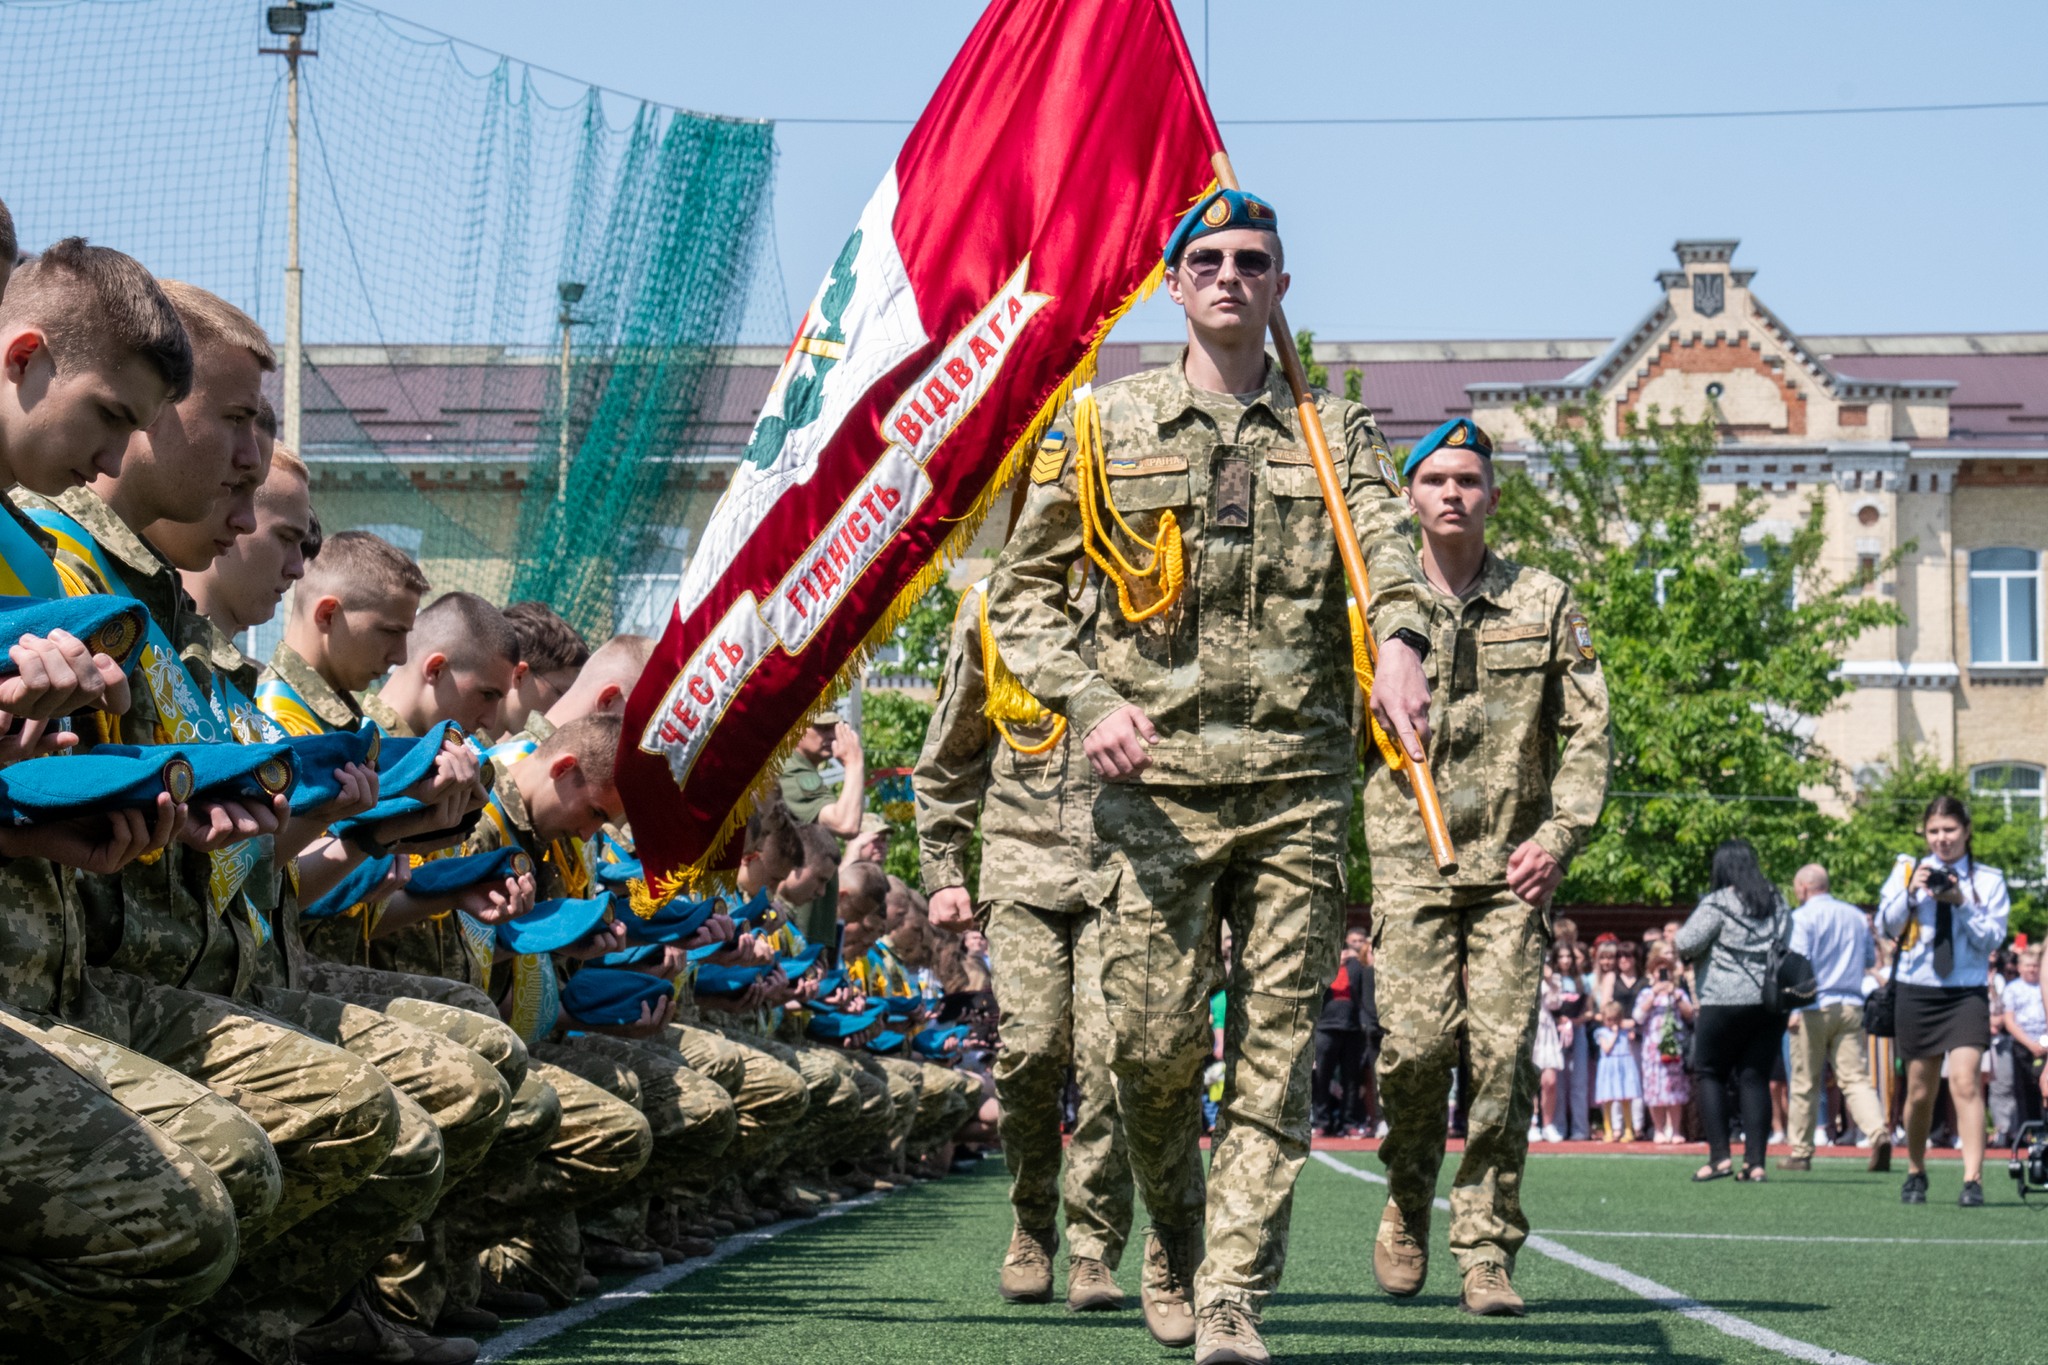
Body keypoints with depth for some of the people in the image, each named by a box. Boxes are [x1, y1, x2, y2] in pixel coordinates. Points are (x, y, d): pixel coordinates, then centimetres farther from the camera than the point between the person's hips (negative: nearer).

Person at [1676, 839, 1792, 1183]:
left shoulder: (1718, 904, -8)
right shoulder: (1777, 903, 13)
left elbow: (1686, 944, -12)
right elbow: (1789, 945, 21)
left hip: (1726, 1001, -6)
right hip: (1772, 1002, 6)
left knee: (1710, 1073, 6)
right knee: (1755, 1077, 5)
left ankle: (1719, 1155, -5)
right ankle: (1755, 1161, -2)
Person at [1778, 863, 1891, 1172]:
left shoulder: (1802, 917, -5)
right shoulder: (1856, 916, 12)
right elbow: (1871, 960, 22)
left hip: (1814, 1008, -4)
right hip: (1851, 1006, 4)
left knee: (1805, 1084, 5)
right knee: (1855, 1077, -1)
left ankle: (1801, 1153, 11)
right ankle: (1879, 1131, -24)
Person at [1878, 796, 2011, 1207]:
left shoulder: (1989, 880, 4)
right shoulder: (1908, 871, 7)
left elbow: (1993, 938, -2)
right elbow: (1885, 926, 2)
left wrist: (1961, 903, -15)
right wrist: (1911, 891, -12)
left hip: (1967, 992, -2)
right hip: (1917, 991, 2)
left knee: (1965, 1082, -17)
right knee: (1920, 1092, 9)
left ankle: (1973, 1180, -19)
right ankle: (1915, 1173, 28)